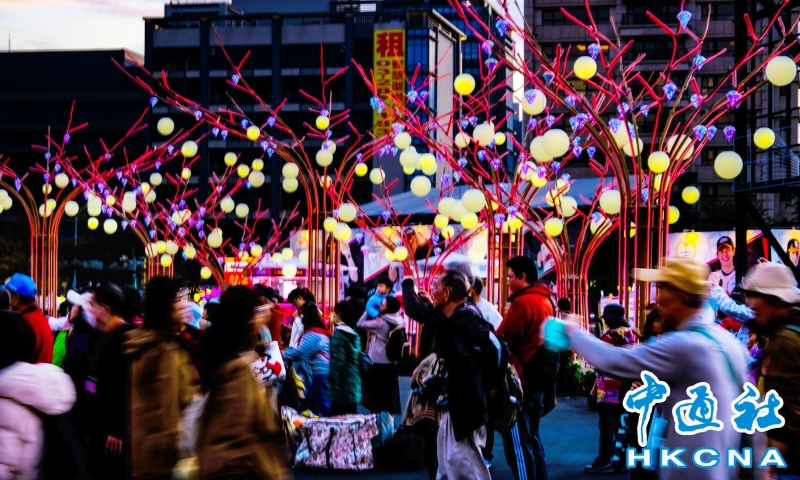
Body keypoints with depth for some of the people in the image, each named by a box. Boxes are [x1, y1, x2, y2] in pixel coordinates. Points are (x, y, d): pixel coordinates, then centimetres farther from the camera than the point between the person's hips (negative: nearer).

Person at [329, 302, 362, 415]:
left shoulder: (339, 334, -12)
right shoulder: (353, 333, 16)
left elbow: (337, 359, -20)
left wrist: (333, 378, -17)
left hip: (342, 385, -9)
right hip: (353, 383, 9)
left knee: (339, 416, -8)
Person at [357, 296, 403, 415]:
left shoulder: (381, 322, -20)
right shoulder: (396, 321, 2)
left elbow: (360, 324, -13)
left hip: (377, 363, -7)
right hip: (390, 362, 7)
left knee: (376, 392, 2)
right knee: (388, 392, 12)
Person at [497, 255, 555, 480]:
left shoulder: (523, 303, -16)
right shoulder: (546, 302, 12)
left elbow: (501, 341, -14)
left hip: (521, 381, -9)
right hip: (540, 380, 9)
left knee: (518, 444, -4)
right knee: (532, 440, 16)